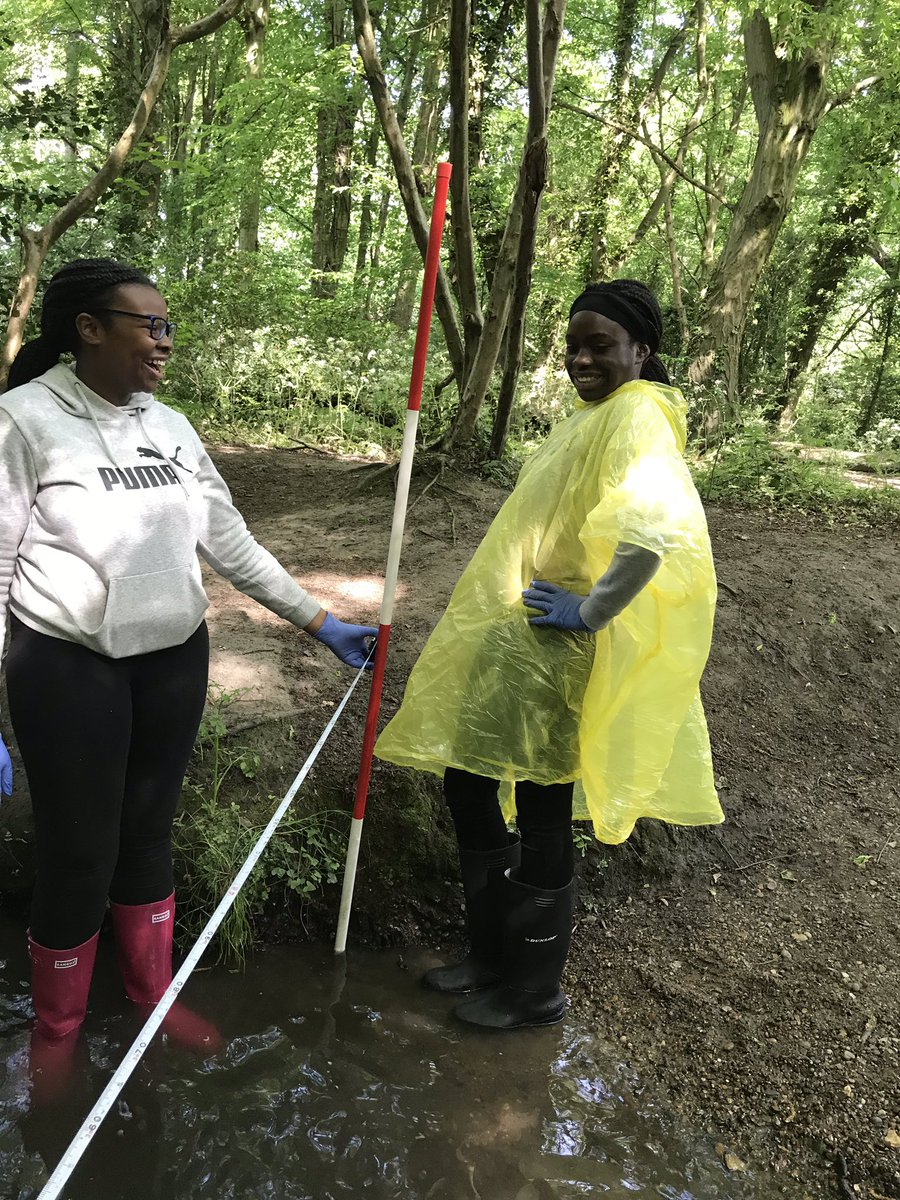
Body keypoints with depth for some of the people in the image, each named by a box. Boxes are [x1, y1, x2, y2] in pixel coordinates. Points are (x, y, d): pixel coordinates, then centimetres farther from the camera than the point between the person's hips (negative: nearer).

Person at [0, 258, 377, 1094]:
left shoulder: (170, 428, 5)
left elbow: (232, 545, 8)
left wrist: (321, 624, 6)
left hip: (175, 662, 5)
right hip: (68, 671, -4)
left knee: (148, 833, 18)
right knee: (77, 856, 6)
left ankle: (154, 992, 40)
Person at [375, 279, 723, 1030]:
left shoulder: (637, 416, -17)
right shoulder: (596, 413, 15)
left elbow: (659, 528, -37)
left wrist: (591, 613, -25)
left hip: (549, 654, -10)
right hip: (507, 639, 10)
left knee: (540, 826, 5)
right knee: (468, 788, 17)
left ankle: (536, 992, 27)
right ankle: (492, 958, 35)